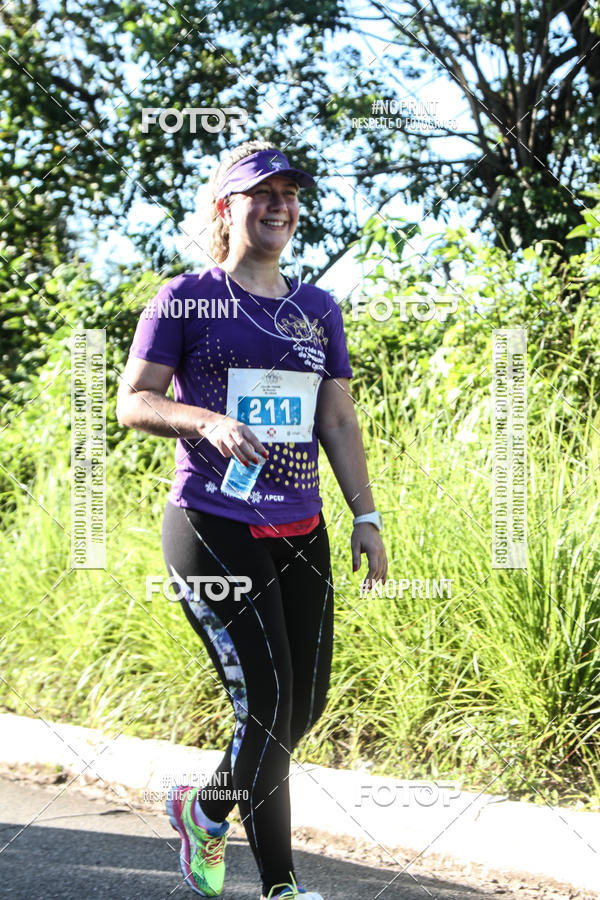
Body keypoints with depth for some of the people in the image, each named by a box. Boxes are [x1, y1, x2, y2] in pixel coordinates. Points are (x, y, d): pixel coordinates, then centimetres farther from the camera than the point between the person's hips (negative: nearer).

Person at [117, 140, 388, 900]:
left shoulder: (318, 311, 14)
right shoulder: (185, 301, -1)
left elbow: (338, 421, 15)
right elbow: (132, 402, -4)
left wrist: (366, 516, 8)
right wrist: (207, 421, -22)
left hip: (299, 534, 6)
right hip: (213, 529, -6)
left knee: (306, 703, 6)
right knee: (266, 708, -9)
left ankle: (204, 809, 32)